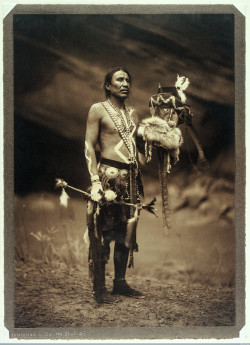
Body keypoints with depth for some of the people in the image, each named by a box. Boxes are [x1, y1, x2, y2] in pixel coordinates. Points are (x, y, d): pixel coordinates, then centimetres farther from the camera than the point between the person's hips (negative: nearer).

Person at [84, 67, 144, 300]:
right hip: (109, 174, -6)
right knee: (104, 230, -4)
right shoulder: (98, 109, 1)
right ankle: (100, 286, 3)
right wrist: (95, 181, -15)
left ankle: (120, 282, 16)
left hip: (131, 176, 6)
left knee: (127, 231, 7)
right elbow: (89, 146, -6)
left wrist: (138, 178, 16)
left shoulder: (132, 114, 19)